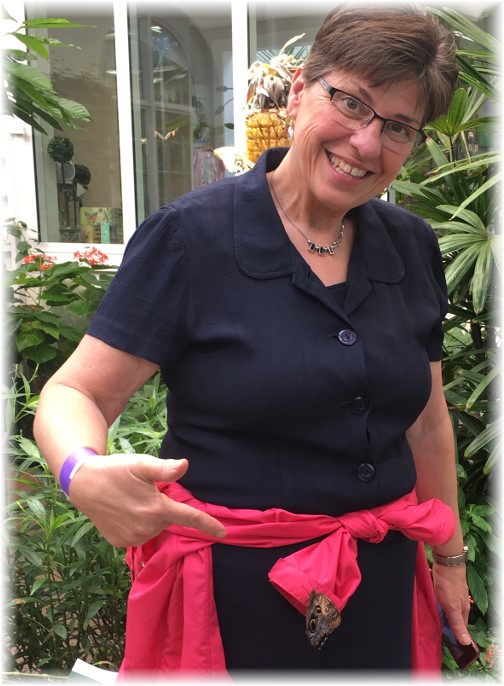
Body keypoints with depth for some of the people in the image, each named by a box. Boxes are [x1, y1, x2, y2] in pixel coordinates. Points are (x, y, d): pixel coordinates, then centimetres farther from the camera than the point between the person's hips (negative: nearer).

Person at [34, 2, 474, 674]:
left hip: (382, 581, 5)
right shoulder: (189, 236, -15)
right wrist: (87, 475, -35)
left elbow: (426, 422, 10)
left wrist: (450, 558, 17)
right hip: (234, 587, -4)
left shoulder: (412, 247, 1)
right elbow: (73, 396, -13)